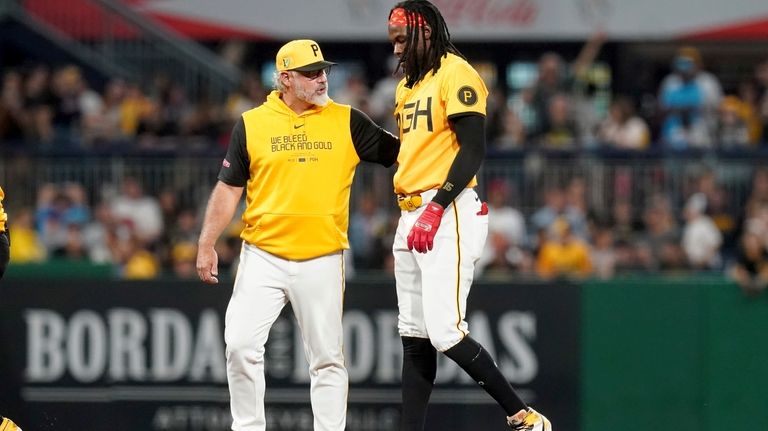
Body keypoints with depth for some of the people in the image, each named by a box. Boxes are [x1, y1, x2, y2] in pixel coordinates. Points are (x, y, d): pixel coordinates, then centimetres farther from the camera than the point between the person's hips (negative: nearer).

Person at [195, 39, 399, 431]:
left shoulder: (346, 122, 5)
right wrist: (207, 244, -1)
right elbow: (228, 188, 6)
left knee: (327, 358, 2)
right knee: (241, 344, -9)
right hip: (262, 259, 0)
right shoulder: (252, 124, 4)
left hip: (321, 262, 0)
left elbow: (400, 152, 4)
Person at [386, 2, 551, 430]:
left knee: (445, 333, -17)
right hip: (411, 217, 10)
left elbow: (473, 150, -16)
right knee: (414, 337, 7)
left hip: (448, 215, -10)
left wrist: (436, 207, -22)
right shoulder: (407, 86, 22)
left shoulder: (457, 75, -8)